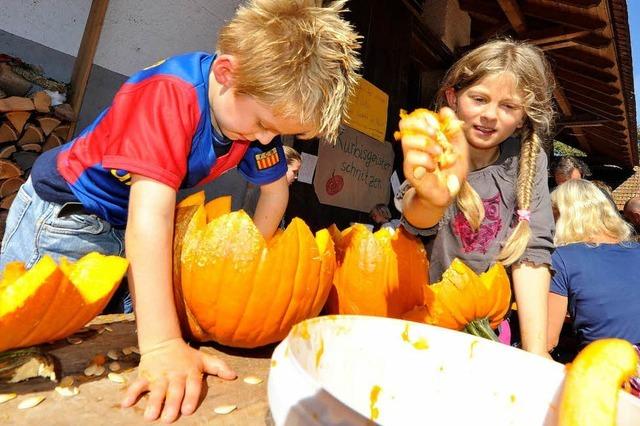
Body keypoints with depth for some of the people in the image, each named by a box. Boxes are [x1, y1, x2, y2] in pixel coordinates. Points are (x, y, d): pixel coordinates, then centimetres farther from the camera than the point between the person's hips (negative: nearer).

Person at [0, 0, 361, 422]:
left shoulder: (261, 99, -13)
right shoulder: (171, 94, -34)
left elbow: (276, 187, -2)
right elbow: (151, 215, -42)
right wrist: (162, 347, -44)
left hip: (127, 230, 5)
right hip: (64, 214, -5)